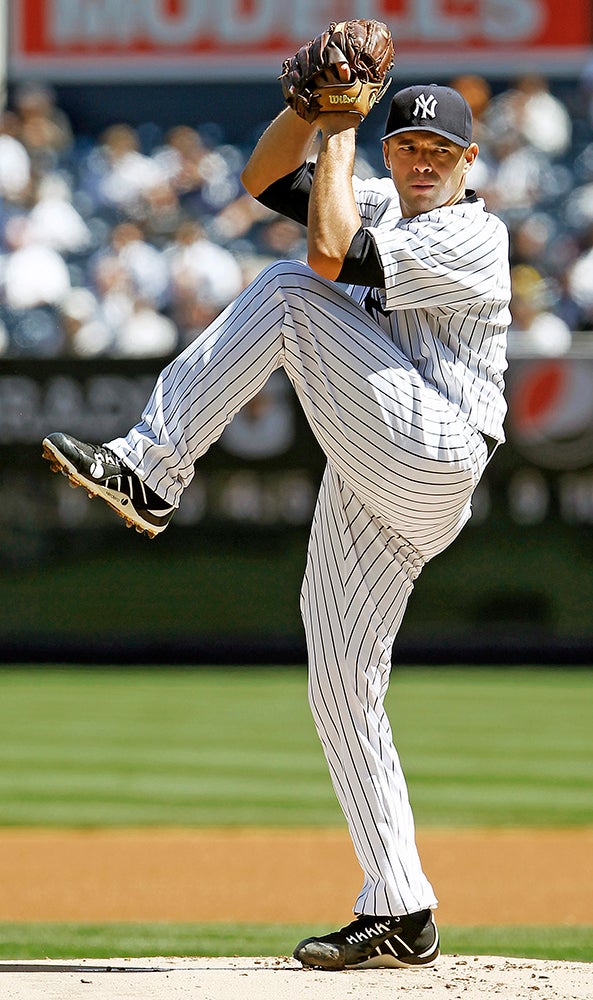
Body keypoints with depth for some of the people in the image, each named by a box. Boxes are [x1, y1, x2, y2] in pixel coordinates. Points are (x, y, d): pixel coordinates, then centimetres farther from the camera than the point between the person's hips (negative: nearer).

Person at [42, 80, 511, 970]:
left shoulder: (474, 238, -7)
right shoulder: (383, 203, 20)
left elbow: (331, 258, -18)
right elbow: (267, 178, 16)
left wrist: (340, 135, -9)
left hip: (432, 457, -9)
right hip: (372, 493, 9)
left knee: (288, 294, -17)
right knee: (340, 689, 4)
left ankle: (150, 470, -20)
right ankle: (400, 918, 6)